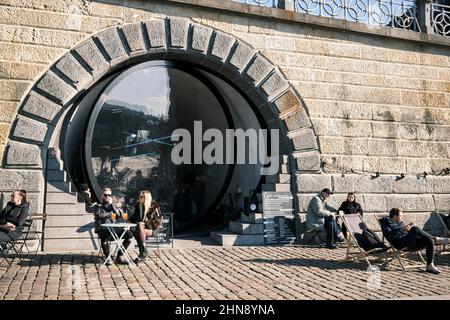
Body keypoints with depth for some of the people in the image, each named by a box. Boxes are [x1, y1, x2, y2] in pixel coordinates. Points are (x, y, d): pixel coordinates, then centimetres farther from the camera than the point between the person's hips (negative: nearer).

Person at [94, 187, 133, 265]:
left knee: (129, 234, -17)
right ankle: (107, 256, -15)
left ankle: (119, 257, -9)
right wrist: (110, 213, -3)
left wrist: (112, 204, -3)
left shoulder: (113, 205, 20)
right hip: (103, 229, -4)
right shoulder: (99, 206, 10)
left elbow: (118, 214, 1)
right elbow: (98, 215, -10)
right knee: (105, 236, -40)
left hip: (113, 228, 4)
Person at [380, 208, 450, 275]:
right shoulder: (385, 224, 1)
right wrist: (403, 229, -16)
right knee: (415, 229, -29)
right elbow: (392, 237, -14)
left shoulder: (400, 223, 27)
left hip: (410, 243, 8)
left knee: (429, 240, -15)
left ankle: (430, 266, -19)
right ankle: (436, 239, -13)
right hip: (400, 244, -8)